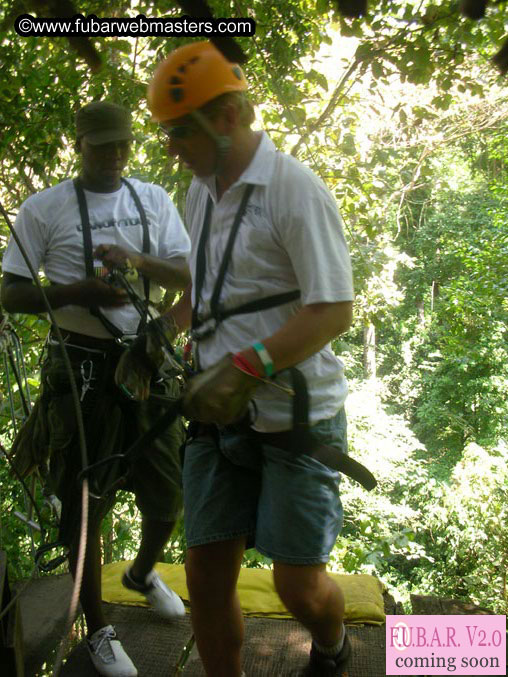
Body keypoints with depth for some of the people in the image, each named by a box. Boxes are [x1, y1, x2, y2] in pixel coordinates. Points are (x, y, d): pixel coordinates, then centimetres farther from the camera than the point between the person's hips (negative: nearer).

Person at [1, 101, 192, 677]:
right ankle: (98, 629, 29)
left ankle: (143, 573, 47)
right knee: (85, 502, 6)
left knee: (169, 492, 14)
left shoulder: (154, 200, 7)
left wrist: (138, 260, -19)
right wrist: (79, 291, -21)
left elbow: (187, 276, 1)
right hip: (81, 366, -3)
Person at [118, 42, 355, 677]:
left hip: (297, 415, -6)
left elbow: (334, 311, -18)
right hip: (220, 413, 7)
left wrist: (246, 368, -28)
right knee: (206, 575, 8)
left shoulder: (293, 188, -12)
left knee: (298, 583, 5)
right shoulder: (200, 192, 11)